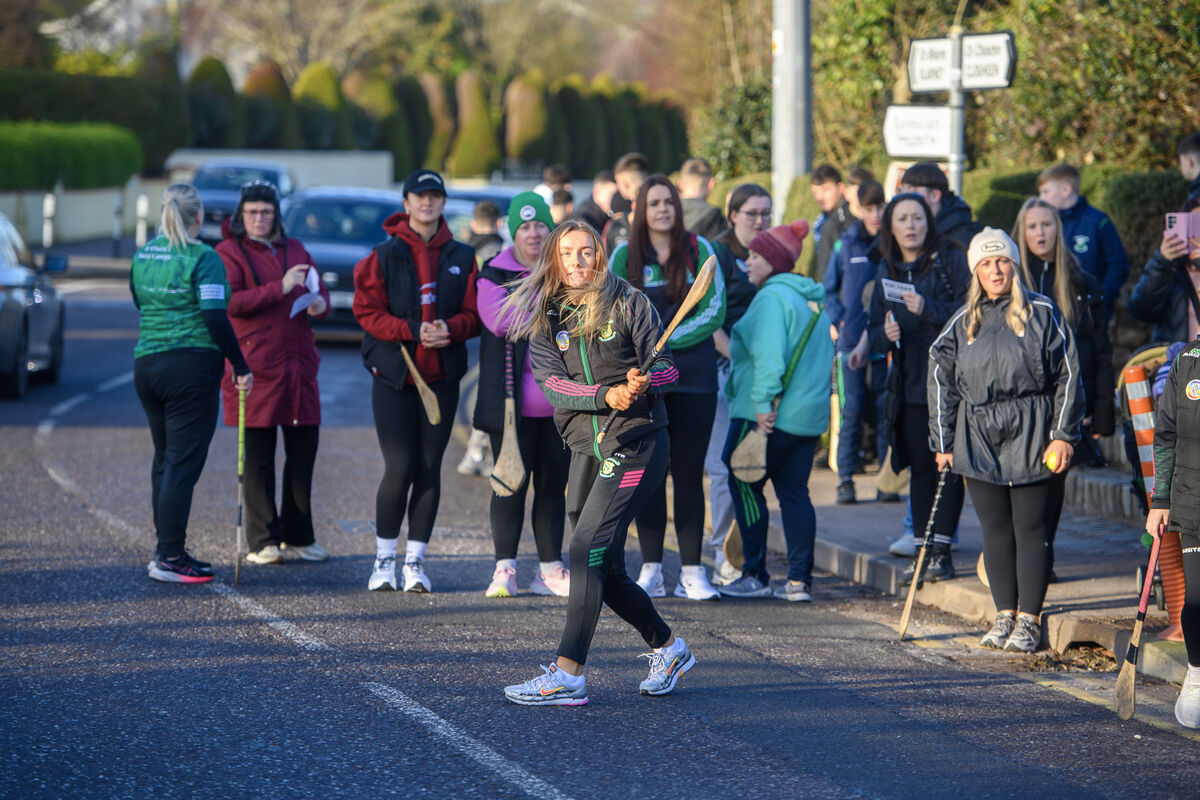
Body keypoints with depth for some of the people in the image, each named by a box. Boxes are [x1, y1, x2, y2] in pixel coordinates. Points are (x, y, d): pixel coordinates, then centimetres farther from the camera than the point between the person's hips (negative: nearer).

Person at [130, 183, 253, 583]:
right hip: (192, 366, -7)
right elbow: (215, 317, -16)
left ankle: (165, 551, 19)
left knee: (164, 460, 16)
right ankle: (170, 558, -7)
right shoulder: (202, 258, -10)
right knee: (183, 463, -5)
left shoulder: (142, 256, 11)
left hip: (146, 365, 7)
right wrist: (240, 366, -10)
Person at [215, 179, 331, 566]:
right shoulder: (229, 252, -1)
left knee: (303, 453, 9)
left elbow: (319, 290, 24)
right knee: (258, 459, -1)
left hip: (299, 366, 6)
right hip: (255, 367, -5)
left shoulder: (295, 250, 16)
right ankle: (262, 542, 5)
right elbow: (230, 301, -14)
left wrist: (320, 303, -1)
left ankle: (299, 537, 20)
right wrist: (280, 288, -22)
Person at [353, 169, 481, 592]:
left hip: (442, 377, 3)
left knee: (430, 469, 3)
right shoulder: (385, 255, 0)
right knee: (400, 468, -6)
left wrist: (450, 328, -14)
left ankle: (415, 559, 12)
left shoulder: (462, 257, 8)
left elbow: (474, 313, 7)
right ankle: (384, 558, 9)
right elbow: (367, 311, -4)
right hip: (393, 374, -3)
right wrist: (412, 330, -17)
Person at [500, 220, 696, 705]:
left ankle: (567, 675, -18)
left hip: (637, 444, -5)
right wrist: (606, 394, -22)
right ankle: (668, 648, 31)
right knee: (607, 569, 9)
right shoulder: (545, 319, 8)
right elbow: (551, 383, -7)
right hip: (586, 448, 5)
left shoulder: (628, 304, -1)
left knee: (589, 548, -16)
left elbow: (666, 365, 0)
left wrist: (645, 380, -23)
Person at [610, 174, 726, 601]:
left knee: (689, 474, 1)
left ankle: (692, 572, 3)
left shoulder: (699, 250, 1)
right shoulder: (625, 256, 4)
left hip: (694, 376, -1)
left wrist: (665, 339, -13)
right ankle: (651, 569, 6)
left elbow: (715, 311, -5)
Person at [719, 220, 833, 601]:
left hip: (771, 416, -9)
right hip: (810, 414, 9)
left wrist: (763, 402, -24)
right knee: (795, 493, 9)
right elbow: (824, 355, 22)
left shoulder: (772, 297, -12)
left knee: (745, 486, 3)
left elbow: (769, 355, -23)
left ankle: (755, 576, 4)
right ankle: (799, 580, 5)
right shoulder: (813, 299, 17)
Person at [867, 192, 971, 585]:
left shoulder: (950, 260, -3)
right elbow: (875, 329, 16)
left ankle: (941, 550, -1)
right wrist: (885, 334, -6)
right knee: (919, 465, 5)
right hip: (909, 386, 5)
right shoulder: (887, 271, 13)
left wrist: (928, 309, -21)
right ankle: (920, 550, 9)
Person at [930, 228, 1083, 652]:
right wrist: (944, 442, 9)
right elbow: (941, 382, 14)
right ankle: (1005, 615, 15)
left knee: (1030, 529, -2)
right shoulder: (962, 323, 10)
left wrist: (1064, 435, -5)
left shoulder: (1042, 313, 0)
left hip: (1030, 434, -3)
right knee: (995, 529, 7)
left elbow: (1068, 376, 0)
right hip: (978, 438, 3)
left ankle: (1029, 620, 3)